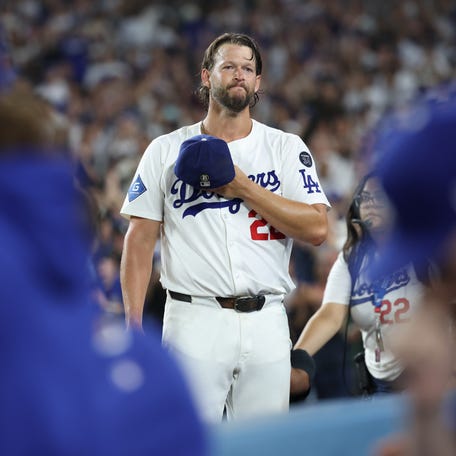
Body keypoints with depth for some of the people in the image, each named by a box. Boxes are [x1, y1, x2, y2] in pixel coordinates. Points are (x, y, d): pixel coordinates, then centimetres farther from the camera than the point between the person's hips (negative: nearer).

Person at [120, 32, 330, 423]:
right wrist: (133, 326, -5)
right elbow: (140, 239, 5)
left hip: (266, 324, 1)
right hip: (194, 320, -1)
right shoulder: (165, 150, 8)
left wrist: (243, 188, -9)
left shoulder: (287, 148, 9)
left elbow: (317, 229, -3)